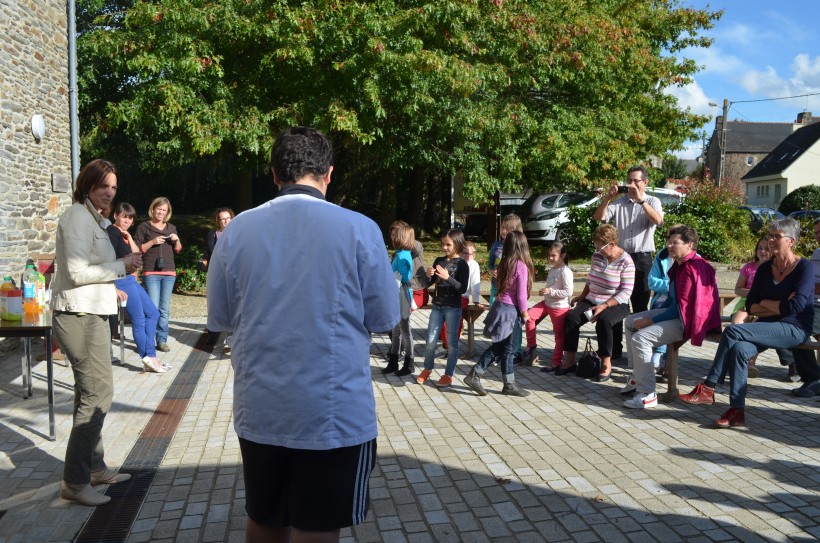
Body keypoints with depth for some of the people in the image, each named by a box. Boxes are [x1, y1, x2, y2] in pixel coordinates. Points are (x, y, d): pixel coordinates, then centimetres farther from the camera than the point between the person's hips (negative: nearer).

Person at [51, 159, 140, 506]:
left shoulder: (91, 218, 18)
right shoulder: (78, 217, -13)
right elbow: (76, 272, -21)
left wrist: (117, 272, 6)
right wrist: (121, 266, -13)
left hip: (90, 314, 11)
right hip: (80, 316, -11)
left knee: (92, 394, 16)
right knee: (98, 395, -8)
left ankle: (94, 467, 28)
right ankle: (75, 482, 1)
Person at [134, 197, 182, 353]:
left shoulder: (171, 228, 17)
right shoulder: (143, 227, 4)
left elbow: (178, 250, 20)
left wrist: (176, 240, 1)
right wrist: (153, 242, -13)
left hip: (169, 273, 4)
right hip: (151, 273, -4)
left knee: (165, 309, 4)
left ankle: (162, 340, 8)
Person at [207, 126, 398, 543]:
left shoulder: (236, 231, -3)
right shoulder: (359, 229, -11)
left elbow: (219, 319, 7)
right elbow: (384, 319, -3)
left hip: (259, 411, 3)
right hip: (336, 414, -3)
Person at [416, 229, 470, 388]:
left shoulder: (461, 264, -7)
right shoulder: (439, 261, 6)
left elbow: (463, 288, -15)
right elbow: (428, 284, 11)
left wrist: (448, 277, -25)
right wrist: (428, 275, -11)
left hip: (453, 308, -5)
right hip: (437, 306, 5)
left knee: (452, 342, 4)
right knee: (430, 341, 9)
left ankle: (448, 375, 14)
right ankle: (427, 369, 27)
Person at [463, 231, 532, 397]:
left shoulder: (505, 263, 7)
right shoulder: (521, 266, -15)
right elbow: (521, 293, -15)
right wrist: (524, 313, -3)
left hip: (500, 306, 7)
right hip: (510, 310, -7)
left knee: (498, 346, 16)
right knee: (508, 348, 5)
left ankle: (474, 375, 14)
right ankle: (509, 384, 18)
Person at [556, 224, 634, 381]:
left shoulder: (625, 262, -13)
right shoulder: (596, 256, 4)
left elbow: (626, 292, -17)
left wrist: (604, 306, -24)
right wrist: (582, 296, 6)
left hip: (615, 304, -5)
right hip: (592, 301, 5)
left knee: (603, 321, -36)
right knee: (571, 317, -20)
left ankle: (606, 363, -19)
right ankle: (570, 360, -11)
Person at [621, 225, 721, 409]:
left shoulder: (693, 269, -21)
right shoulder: (680, 265, 10)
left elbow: (682, 307, -23)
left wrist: (653, 320, -18)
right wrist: (651, 315, 11)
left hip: (686, 321, -11)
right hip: (674, 312, 11)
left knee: (640, 337, -26)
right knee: (631, 322, 15)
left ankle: (647, 395, -21)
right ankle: (638, 377, 20)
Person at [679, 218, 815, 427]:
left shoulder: (804, 268, -6)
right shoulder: (765, 268, 11)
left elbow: (795, 307, -18)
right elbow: (750, 306, 6)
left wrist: (766, 303, -3)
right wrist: (779, 307, -9)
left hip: (794, 329, -5)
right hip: (768, 328, 5)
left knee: (733, 331, -27)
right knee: (739, 349, -28)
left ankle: (708, 389, -23)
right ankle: (737, 411, -29)